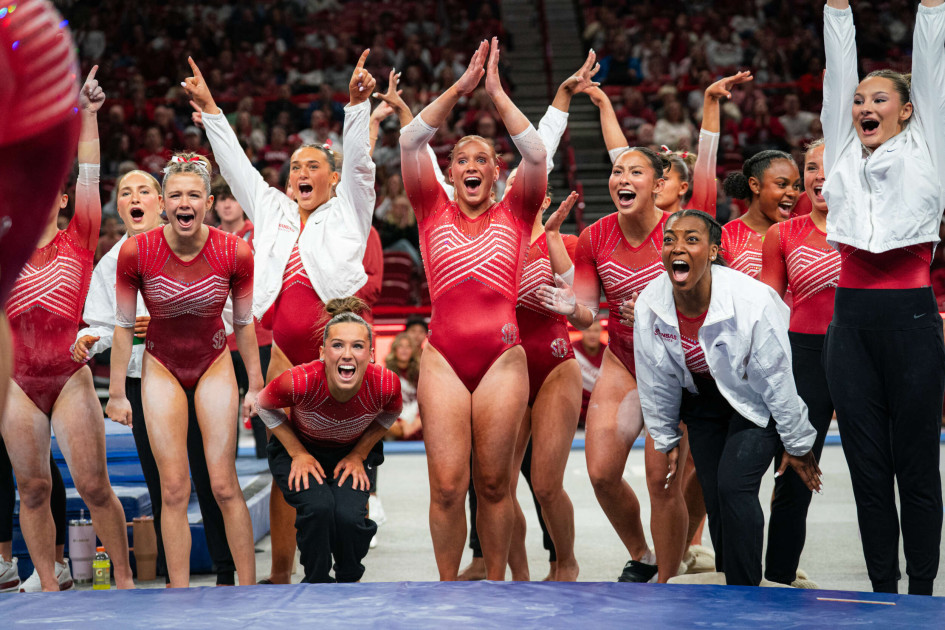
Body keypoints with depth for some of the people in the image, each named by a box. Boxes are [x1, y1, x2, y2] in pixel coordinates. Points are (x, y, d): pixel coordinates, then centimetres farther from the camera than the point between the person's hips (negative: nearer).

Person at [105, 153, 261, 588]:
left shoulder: (235, 253, -16)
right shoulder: (136, 252, -18)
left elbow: (244, 323, -1)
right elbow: (123, 327, -5)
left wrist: (255, 385, 5)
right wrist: (116, 394, -2)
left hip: (215, 365, 0)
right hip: (161, 369, 0)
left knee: (224, 486, -4)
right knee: (174, 490, -2)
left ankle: (249, 587, 7)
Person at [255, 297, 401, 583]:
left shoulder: (385, 384, -31)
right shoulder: (300, 381, -36)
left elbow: (390, 413, -2)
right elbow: (266, 407, -10)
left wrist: (359, 454, -9)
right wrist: (298, 454, -13)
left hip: (353, 453, 1)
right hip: (302, 450, -1)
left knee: (349, 515, -25)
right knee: (318, 506, -30)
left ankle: (349, 581, 7)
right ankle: (317, 583, -3)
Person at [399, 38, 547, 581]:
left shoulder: (514, 215, 12)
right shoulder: (435, 212, 13)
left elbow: (536, 153, -1)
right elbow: (410, 142, 3)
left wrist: (496, 92, 0)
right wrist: (460, 88, -2)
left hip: (502, 357, 0)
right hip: (444, 357, 0)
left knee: (494, 484, 5)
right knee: (446, 486, -3)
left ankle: (496, 583, 16)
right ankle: (447, 587, 10)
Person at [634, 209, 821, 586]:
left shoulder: (752, 300, -31)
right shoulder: (649, 305, -19)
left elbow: (776, 380, -19)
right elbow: (655, 382, -1)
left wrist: (797, 445, -10)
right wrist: (667, 440, 8)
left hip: (755, 401, -4)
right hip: (702, 398, 4)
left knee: (734, 486, -19)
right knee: (715, 500, 1)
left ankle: (747, 594, -8)